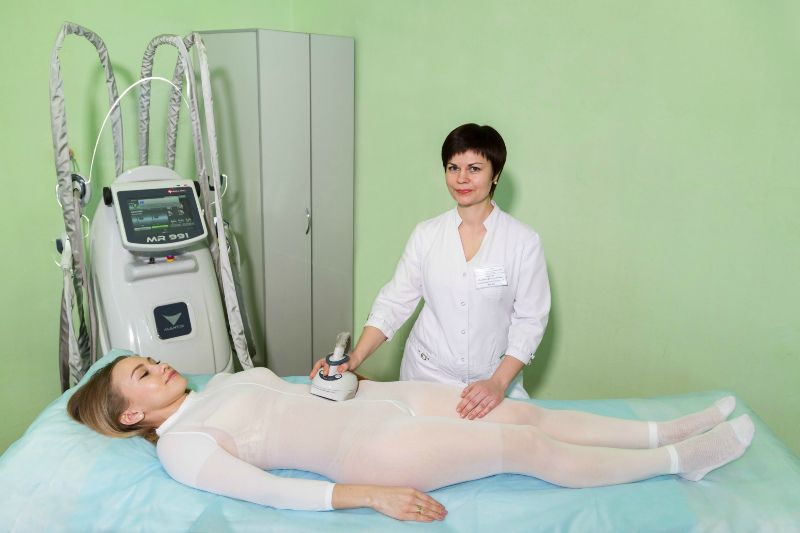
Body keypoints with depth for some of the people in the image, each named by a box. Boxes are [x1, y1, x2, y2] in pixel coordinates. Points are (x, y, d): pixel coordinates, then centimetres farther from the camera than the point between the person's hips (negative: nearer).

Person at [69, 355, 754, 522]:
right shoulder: (181, 447, -7)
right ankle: (683, 460, 4)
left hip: (371, 399, 8)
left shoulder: (222, 380, 16)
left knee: (526, 413, 0)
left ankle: (666, 432, 12)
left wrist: (347, 378, 14)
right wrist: (372, 496, -23)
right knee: (530, 448, -9)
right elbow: (271, 491, -17)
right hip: (363, 449, -7)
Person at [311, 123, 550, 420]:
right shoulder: (426, 235, -1)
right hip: (425, 374, 2)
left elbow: (530, 320, -8)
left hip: (492, 381, -1)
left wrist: (498, 383, -19)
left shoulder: (523, 242, -8)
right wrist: (354, 359, -14)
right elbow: (395, 302, -2)